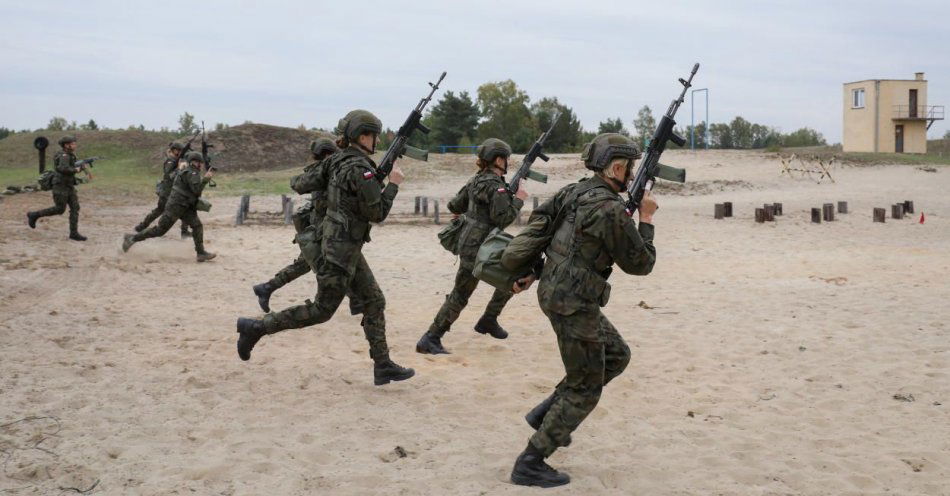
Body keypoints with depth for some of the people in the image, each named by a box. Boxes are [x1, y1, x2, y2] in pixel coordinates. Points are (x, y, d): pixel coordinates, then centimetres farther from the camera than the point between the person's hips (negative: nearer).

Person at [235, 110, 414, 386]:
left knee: (374, 302, 9)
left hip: (343, 245, 10)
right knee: (321, 310, 1)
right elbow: (377, 214, -17)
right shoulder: (360, 168, -19)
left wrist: (382, 180, 13)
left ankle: (383, 366, 12)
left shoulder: (341, 161, 9)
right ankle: (257, 327, 8)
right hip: (342, 249, -10)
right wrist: (393, 184, -6)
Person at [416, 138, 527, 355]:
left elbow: (454, 206, 14)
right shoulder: (495, 185, -17)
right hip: (476, 248, -10)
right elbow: (502, 219, -21)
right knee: (460, 296, -6)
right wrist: (518, 199, -10)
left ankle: (488, 321, 29)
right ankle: (430, 339, -4)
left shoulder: (476, 180, 9)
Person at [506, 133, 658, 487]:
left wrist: (530, 272, 17)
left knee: (617, 355, 23)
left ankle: (546, 413, 22)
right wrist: (646, 219, 2)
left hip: (554, 293, 9)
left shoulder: (573, 192, 7)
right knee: (584, 390, 3)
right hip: (573, 304, -9)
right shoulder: (611, 210, -19)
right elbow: (640, 264, -10)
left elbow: (537, 222, 13)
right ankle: (530, 465, 6)